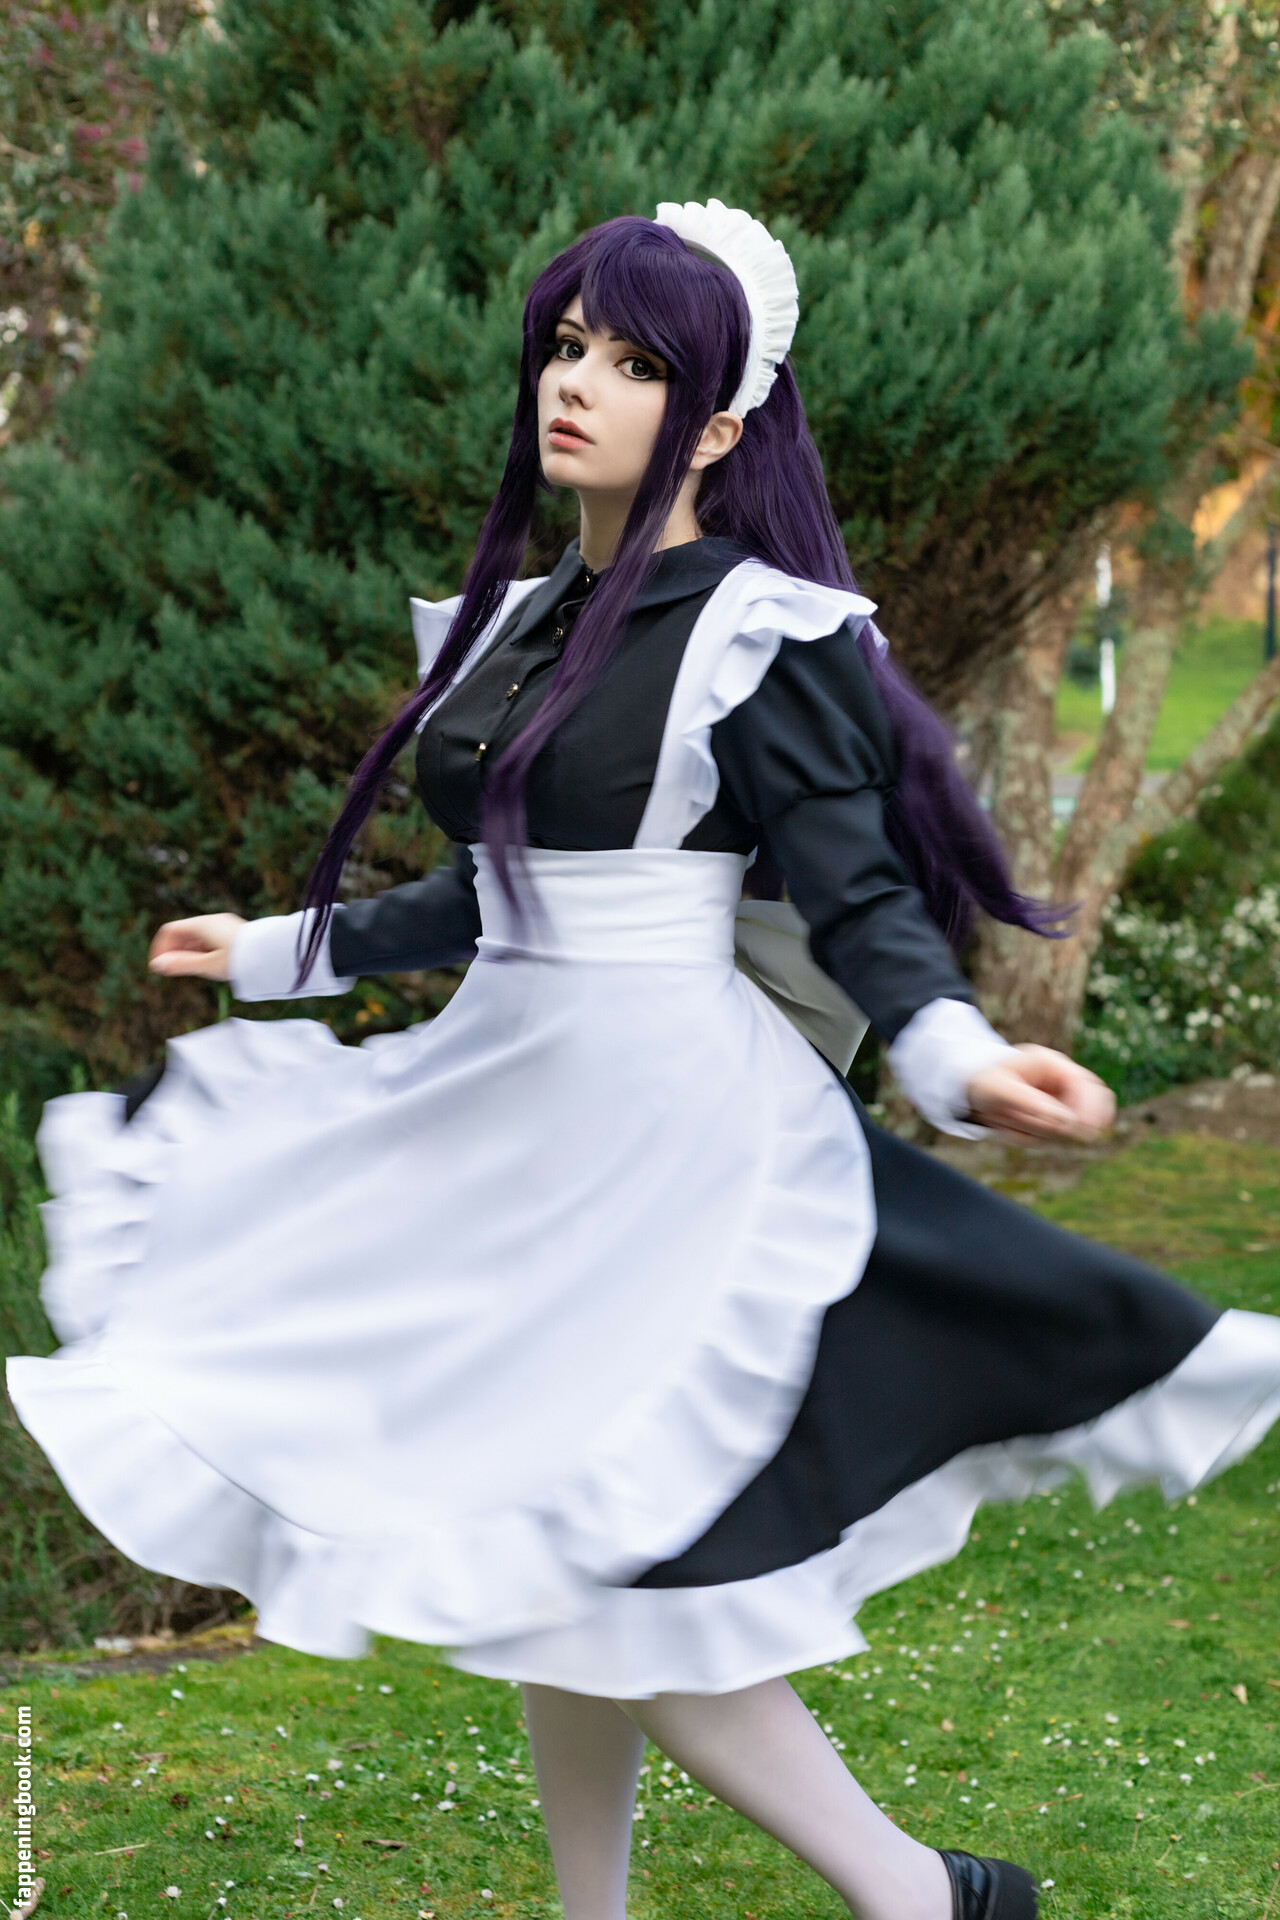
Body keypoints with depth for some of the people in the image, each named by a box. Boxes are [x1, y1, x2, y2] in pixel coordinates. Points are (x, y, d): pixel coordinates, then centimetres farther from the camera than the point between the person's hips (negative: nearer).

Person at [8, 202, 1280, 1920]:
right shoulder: (518, 622, 11)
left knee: (593, 1564, -10)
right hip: (507, 1113, 8)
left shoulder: (758, 634, -11)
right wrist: (279, 952, 33)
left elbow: (860, 897, -14)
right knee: (534, 1564, 12)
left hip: (660, 1125, -8)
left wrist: (958, 1059, -34)